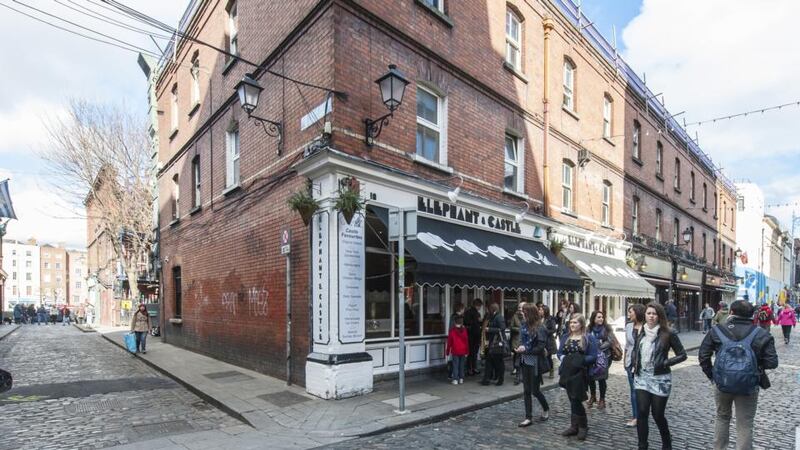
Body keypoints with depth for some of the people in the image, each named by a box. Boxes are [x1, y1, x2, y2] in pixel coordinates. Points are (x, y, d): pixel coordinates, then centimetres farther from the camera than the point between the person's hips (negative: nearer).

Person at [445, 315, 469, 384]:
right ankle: (461, 379, 16)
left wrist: (447, 351, 5)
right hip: (463, 351, 2)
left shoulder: (452, 330, -7)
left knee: (455, 365, 3)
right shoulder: (464, 330, -2)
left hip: (455, 351, -2)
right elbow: (466, 341, 0)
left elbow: (449, 341, -3)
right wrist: (467, 351, 7)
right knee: (462, 365, 12)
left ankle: (455, 379, 1)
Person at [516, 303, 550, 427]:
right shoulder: (524, 326, 1)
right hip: (525, 362, 6)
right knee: (526, 391, 9)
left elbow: (540, 348, -18)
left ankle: (546, 409, 34)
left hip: (535, 364, -6)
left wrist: (525, 350, -21)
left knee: (535, 390, 6)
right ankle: (528, 418, 18)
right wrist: (519, 347, -7)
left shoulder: (540, 328, -17)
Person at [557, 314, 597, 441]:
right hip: (568, 372, 5)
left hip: (580, 373, -5)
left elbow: (593, 357, -9)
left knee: (576, 400, -6)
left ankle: (583, 426, 14)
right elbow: (560, 352, 10)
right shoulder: (566, 337, 10)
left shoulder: (589, 338, -4)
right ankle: (574, 426, 22)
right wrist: (563, 358, -11)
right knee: (572, 400, 12)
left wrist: (580, 360, -20)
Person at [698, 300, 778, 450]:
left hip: (722, 383, 1)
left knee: (722, 417, 22)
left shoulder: (717, 331, -6)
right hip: (748, 386, -1)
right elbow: (772, 362, -9)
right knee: (745, 425, 11)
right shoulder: (762, 334, -8)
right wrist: (757, 364, 11)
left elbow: (703, 355, -5)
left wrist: (711, 374, 8)